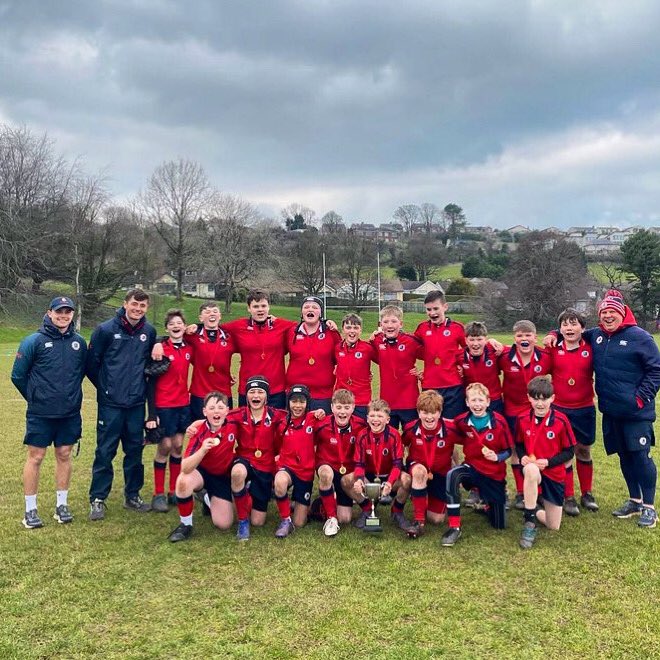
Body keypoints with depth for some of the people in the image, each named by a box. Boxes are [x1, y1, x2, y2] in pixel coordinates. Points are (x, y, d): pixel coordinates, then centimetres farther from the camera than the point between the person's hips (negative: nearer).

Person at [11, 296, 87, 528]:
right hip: (40, 414, -3)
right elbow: (18, 376, -3)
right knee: (35, 458, 3)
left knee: (64, 456, 11)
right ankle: (30, 509, 14)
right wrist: (35, 397, 6)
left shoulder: (79, 342, 3)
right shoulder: (34, 341, -9)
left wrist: (70, 395, 12)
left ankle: (61, 505, 23)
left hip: (70, 414, 4)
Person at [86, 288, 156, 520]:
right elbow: (91, 363, -2)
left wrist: (141, 386, 9)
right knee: (105, 452, 1)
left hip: (137, 403, 4)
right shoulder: (106, 330, -8)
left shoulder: (149, 332, 3)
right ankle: (97, 499, 12)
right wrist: (105, 387, 4)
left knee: (135, 451, 11)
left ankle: (132, 495, 25)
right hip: (111, 403, -3)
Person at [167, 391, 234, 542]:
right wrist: (202, 450, -51)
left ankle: (209, 499, 29)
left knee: (224, 524, -5)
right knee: (184, 480, -37)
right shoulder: (199, 432, -26)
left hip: (223, 477, 2)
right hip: (201, 473, -2)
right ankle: (185, 525, -12)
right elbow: (185, 469, -34)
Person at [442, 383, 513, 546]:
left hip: (495, 474, -1)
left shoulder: (499, 422, -17)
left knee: (499, 525, 6)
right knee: (452, 475, -36)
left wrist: (496, 457, -27)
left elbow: (508, 451, -7)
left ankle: (487, 500, 41)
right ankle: (454, 527, -26)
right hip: (472, 467, 1)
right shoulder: (461, 421, -12)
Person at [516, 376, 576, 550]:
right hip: (531, 470, 0)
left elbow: (569, 452, -7)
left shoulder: (561, 420, -13)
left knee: (553, 526, 4)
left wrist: (548, 462, -20)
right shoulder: (522, 419, -7)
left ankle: (534, 510, 40)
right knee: (531, 470, -41)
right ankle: (529, 522, -25)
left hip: (554, 474, 1)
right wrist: (522, 457, -13)